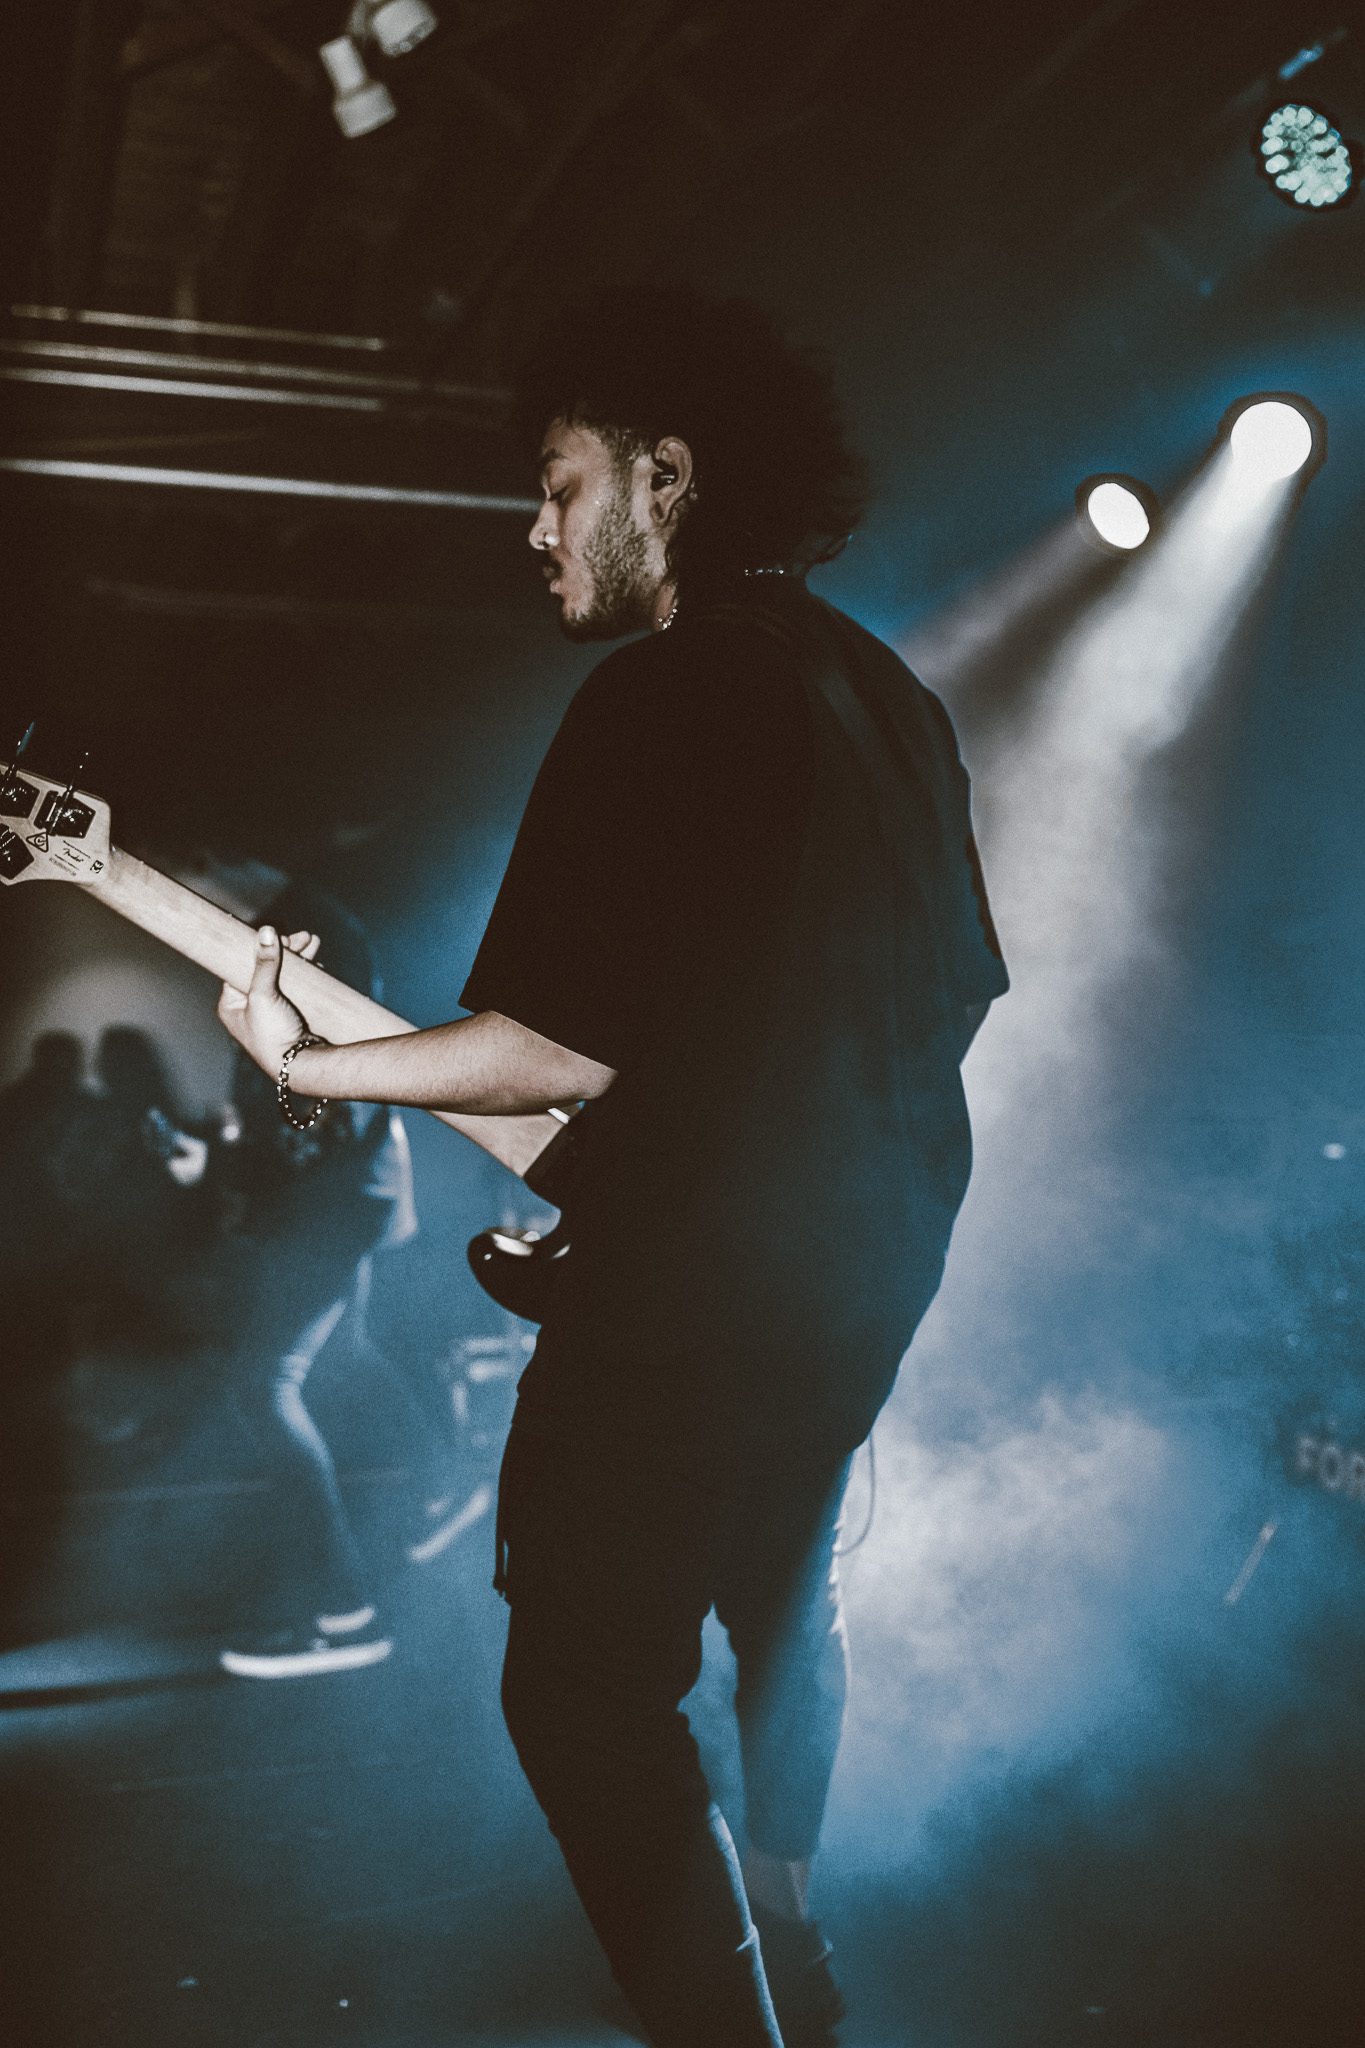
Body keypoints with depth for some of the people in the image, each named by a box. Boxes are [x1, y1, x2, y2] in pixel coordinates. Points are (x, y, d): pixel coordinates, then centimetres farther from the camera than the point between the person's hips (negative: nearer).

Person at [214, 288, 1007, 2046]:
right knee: (776, 1589, 28)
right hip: (882, 1244, 10)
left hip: (697, 1268, -10)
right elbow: (962, 985, 17)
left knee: (583, 1687, 1)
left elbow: (566, 1047, -22)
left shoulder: (657, 696, -17)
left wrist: (304, 1064, -10)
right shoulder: (888, 695, 10)